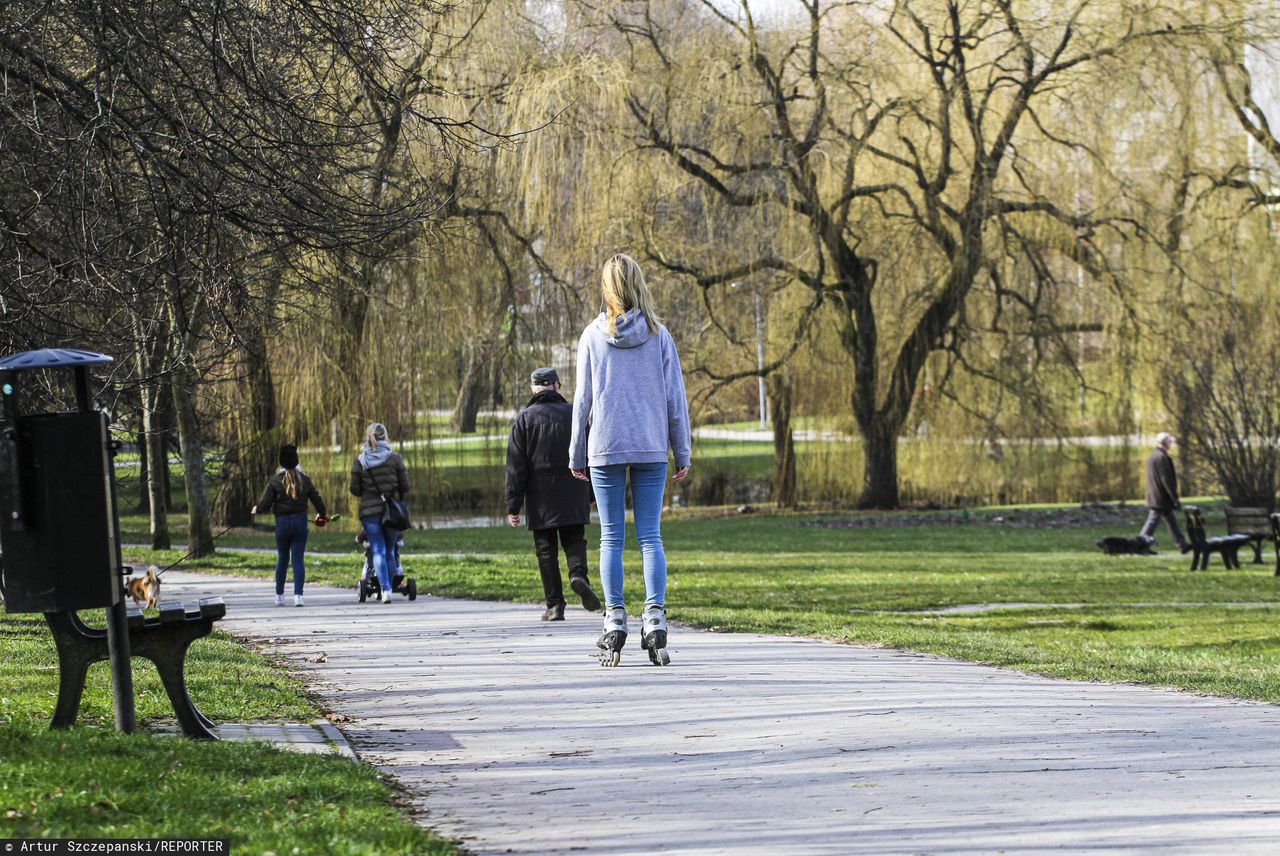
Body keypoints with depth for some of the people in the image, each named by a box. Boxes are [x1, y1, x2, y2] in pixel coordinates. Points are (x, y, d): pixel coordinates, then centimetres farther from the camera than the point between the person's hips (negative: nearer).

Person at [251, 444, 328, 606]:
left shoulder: (276, 481, -8)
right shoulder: (304, 479, -1)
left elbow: (265, 504, -8)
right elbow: (317, 499, 6)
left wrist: (256, 510, 15)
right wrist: (322, 514, 26)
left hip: (282, 522, -1)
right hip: (300, 522, 1)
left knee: (282, 559, 14)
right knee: (299, 559, 1)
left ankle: (279, 596, 19)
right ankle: (298, 595, -10)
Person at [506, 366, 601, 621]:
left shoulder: (524, 419, -1)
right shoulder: (574, 414, 5)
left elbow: (516, 466, -5)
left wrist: (513, 505, -4)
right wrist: (590, 494, 17)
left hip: (540, 498, -1)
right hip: (574, 497, 1)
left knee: (545, 548, 5)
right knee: (574, 540, 10)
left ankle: (555, 605, 0)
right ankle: (578, 574, -21)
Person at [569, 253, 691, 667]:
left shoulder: (593, 336, -2)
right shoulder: (659, 335, 1)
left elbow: (583, 399, 1)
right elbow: (675, 397, 3)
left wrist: (576, 455, 9)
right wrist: (682, 453, 9)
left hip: (606, 448, -1)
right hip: (651, 447, 1)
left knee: (611, 537, 3)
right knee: (650, 536, 2)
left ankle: (615, 621, -1)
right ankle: (655, 615, -8)